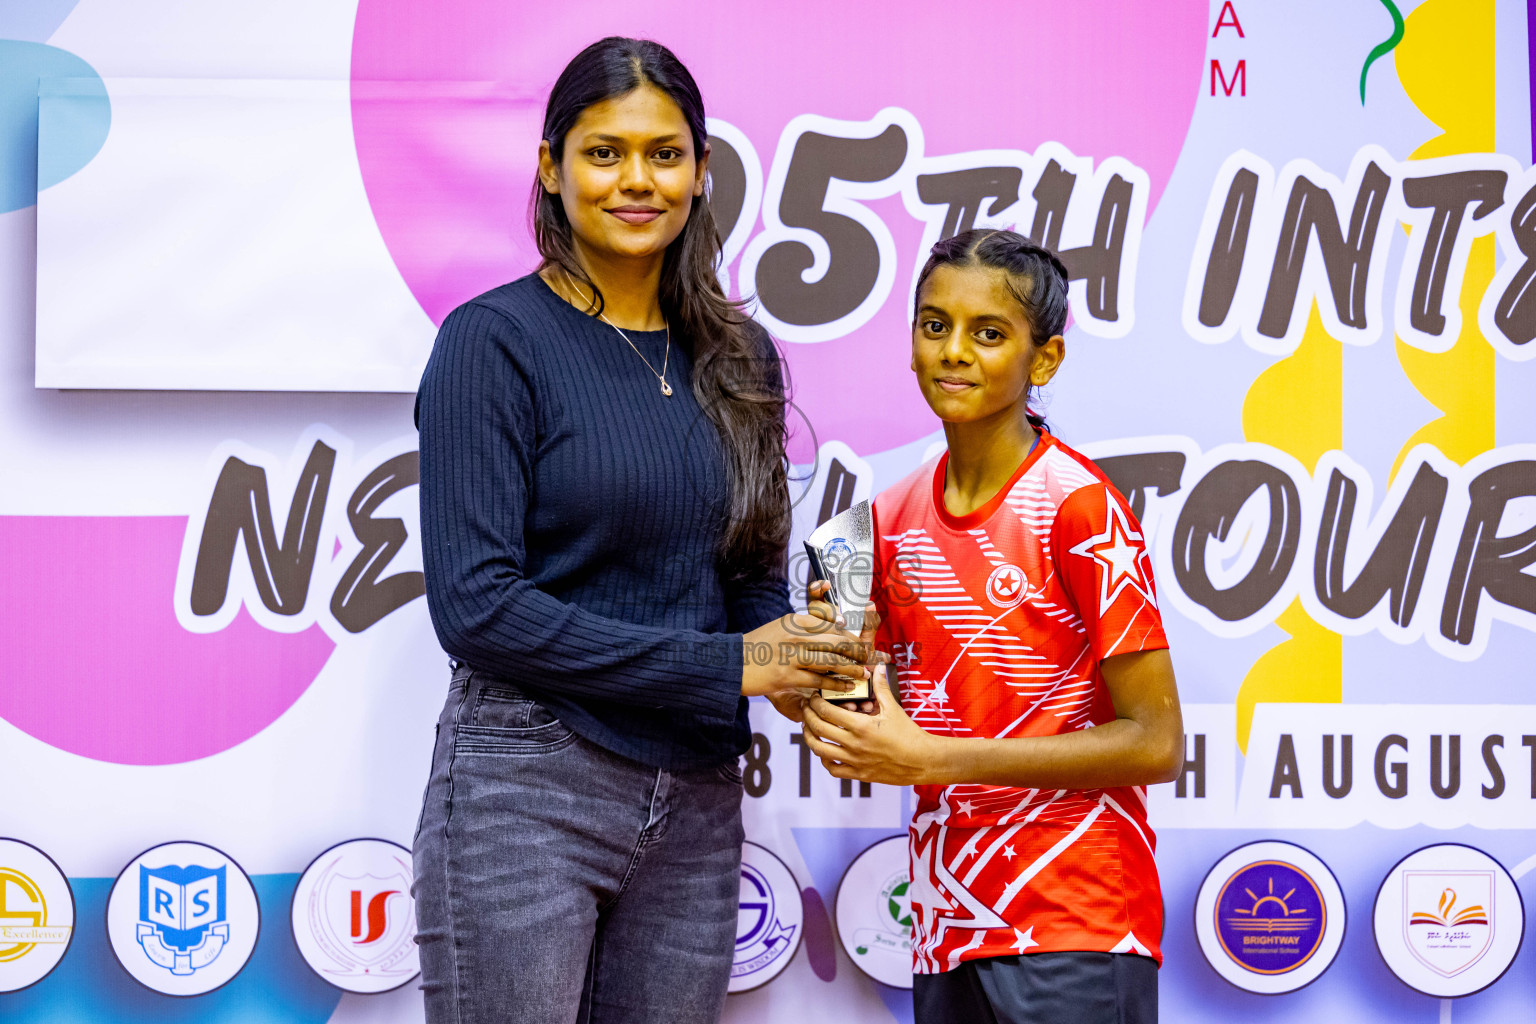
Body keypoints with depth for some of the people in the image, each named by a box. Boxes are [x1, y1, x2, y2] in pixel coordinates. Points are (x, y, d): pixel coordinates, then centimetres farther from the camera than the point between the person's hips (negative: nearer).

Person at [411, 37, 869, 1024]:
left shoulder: (739, 358, 10)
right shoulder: (495, 340, -7)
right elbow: (476, 604, -14)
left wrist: (805, 655, -6)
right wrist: (722, 666, -14)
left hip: (697, 802, 5)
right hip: (526, 790, -5)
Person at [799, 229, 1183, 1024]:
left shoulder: (1077, 507, -10)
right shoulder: (894, 521, 7)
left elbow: (1155, 743, -12)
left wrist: (933, 759, -15)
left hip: (1073, 930, -5)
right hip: (947, 923, 6)